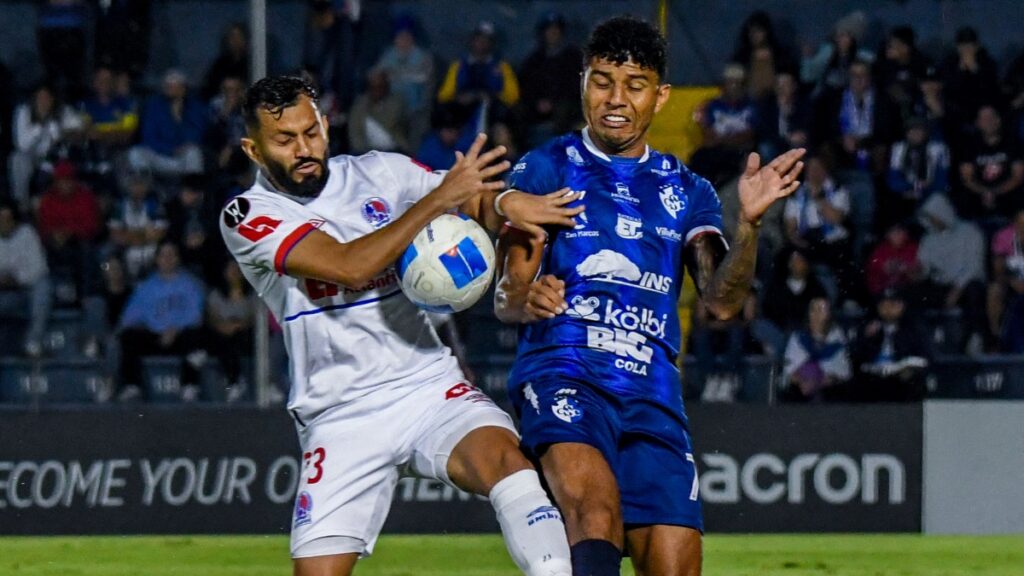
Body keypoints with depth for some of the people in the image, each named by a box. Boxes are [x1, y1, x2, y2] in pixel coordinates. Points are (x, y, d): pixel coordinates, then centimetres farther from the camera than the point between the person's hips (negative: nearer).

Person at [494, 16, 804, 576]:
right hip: (563, 373, -4)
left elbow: (722, 300, 5)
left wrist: (748, 222, -13)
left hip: (652, 394, 5)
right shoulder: (546, 169, 10)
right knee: (596, 510, -33)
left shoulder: (686, 190, 19)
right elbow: (505, 298, 4)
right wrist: (526, 300, -21)